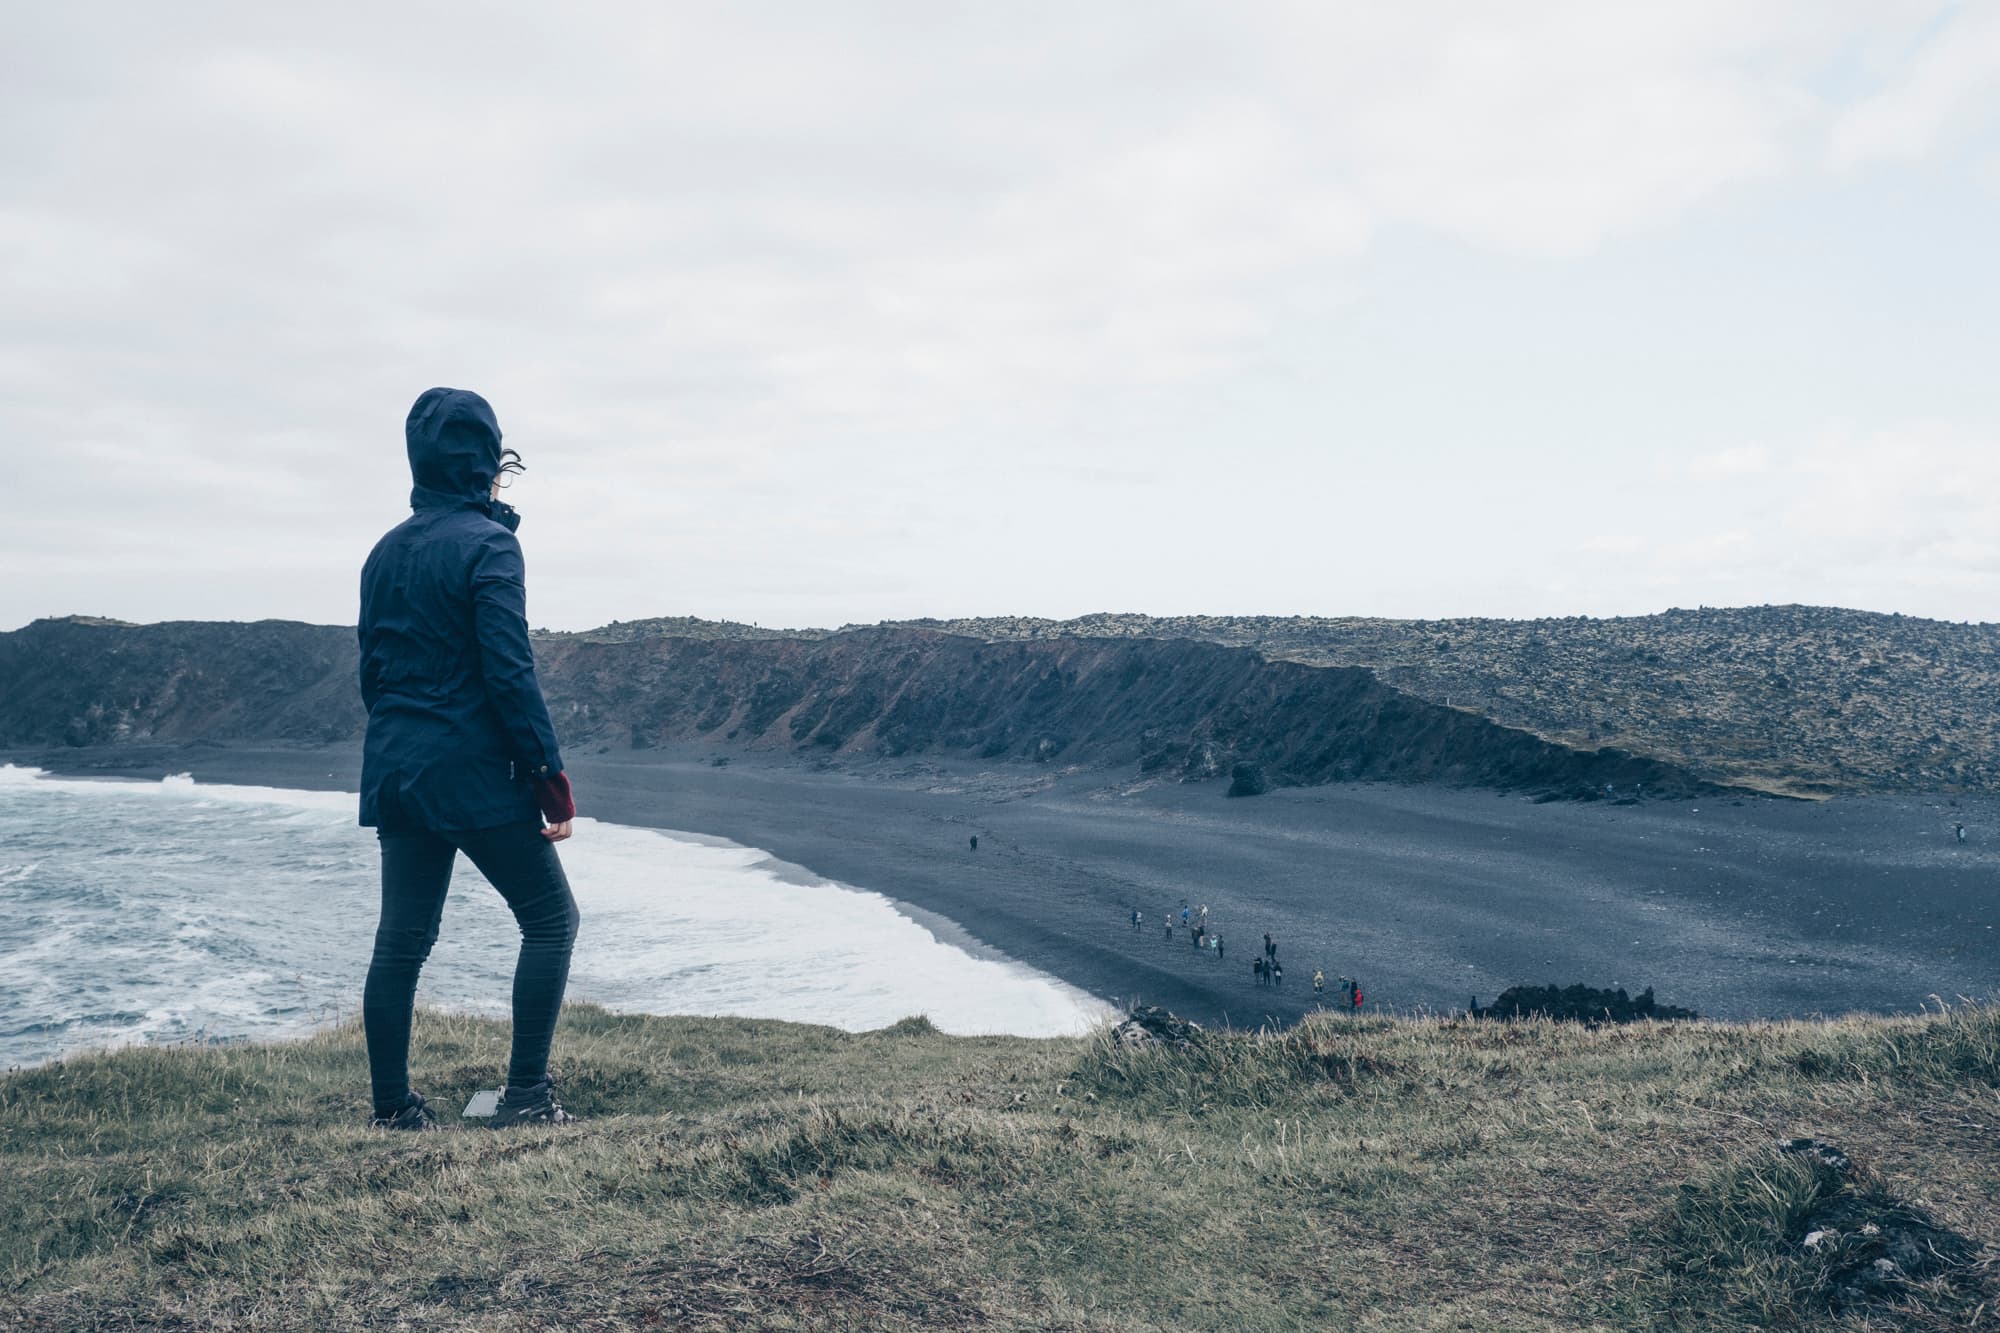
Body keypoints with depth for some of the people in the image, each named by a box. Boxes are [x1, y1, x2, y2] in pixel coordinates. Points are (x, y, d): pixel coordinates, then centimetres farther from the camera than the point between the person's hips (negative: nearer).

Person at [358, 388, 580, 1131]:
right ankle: (526, 1097, 1)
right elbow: (510, 673, -17)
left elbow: (371, 670, 16)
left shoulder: (385, 551, 12)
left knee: (401, 941, 10)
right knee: (550, 918, 4)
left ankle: (393, 1110, 14)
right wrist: (551, 776, -15)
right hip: (475, 773, -7)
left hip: (395, 774, 7)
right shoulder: (487, 543, -11)